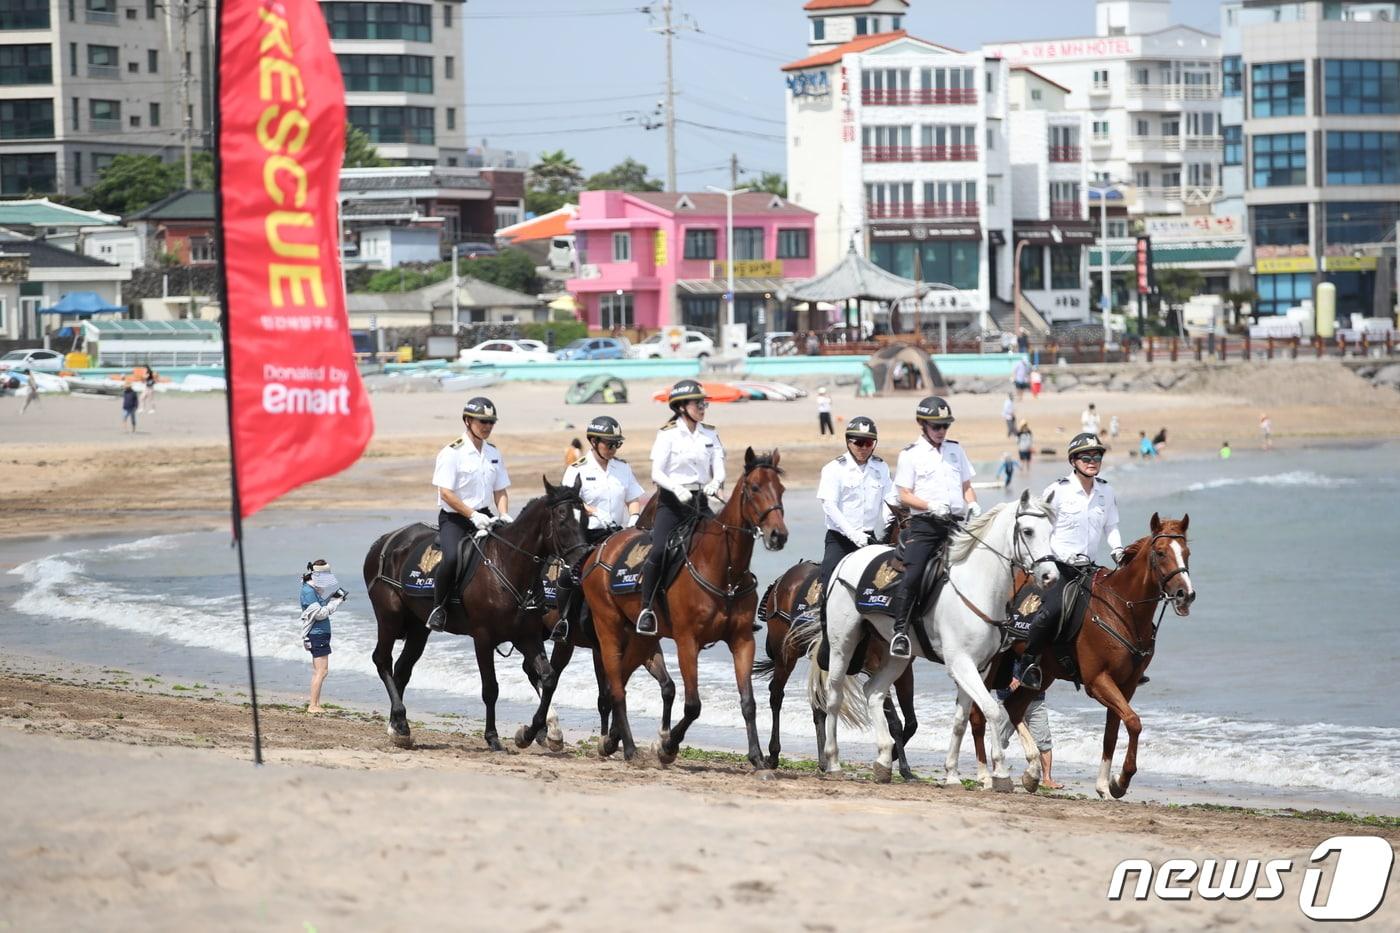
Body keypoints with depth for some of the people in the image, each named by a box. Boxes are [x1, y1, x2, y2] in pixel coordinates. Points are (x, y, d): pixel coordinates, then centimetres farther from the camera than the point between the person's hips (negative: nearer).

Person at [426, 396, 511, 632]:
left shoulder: (493, 453, 11)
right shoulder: (452, 453, -9)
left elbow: (500, 491, 14)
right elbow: (446, 493, -14)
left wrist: (504, 516, -5)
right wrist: (472, 515, -21)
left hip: (484, 517, 6)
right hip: (453, 518, -6)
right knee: (452, 558, -32)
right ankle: (439, 608, -14)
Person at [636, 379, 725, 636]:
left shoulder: (710, 434, 9)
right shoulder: (668, 435, -4)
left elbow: (719, 469, 4)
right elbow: (656, 473, -10)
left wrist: (715, 483, -20)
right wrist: (677, 488, -27)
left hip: (700, 501, 4)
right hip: (672, 502, -4)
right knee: (659, 551, -22)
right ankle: (646, 608, -11)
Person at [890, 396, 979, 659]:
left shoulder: (955, 449, 16)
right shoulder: (910, 455, 2)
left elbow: (966, 486, 22)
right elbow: (905, 495, -2)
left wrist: (972, 504, 1)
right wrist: (930, 505, -18)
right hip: (925, 525, -5)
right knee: (913, 575, -19)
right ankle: (900, 630, -16)